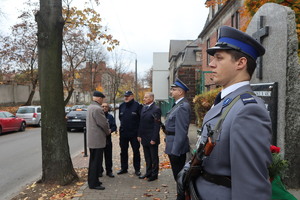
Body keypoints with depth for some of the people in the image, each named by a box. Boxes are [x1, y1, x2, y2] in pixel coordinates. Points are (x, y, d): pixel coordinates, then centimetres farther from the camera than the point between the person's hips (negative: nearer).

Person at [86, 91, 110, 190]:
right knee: (96, 161, -2)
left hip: (91, 138, 10)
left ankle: (91, 180, 29)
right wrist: (107, 132, 0)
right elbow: (103, 123, -20)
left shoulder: (90, 107, 12)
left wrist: (106, 130, 13)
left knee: (93, 160, 18)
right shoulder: (97, 108, -20)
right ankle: (94, 183, 5)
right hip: (97, 139, -10)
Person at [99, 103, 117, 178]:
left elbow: (114, 126, 5)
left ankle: (109, 171, 17)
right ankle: (100, 170, 20)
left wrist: (111, 130, -15)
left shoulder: (110, 117, 9)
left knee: (108, 156, 6)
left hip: (107, 139, 2)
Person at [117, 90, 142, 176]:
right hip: (123, 133, 5)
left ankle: (137, 169, 15)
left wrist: (139, 131, -10)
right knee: (123, 151, 13)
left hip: (134, 133, -5)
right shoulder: (121, 106, 8)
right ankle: (124, 168, 26)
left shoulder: (137, 106, -9)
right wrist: (123, 125, 12)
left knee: (136, 151, 4)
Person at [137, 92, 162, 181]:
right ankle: (148, 172, 29)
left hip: (152, 139, -7)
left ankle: (154, 174, 19)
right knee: (147, 157, 17)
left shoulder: (156, 109, -14)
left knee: (154, 157, 7)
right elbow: (141, 122, 13)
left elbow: (157, 125, -17)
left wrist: (154, 139, -19)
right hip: (144, 138, 7)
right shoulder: (144, 108, 10)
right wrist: (139, 135, 9)